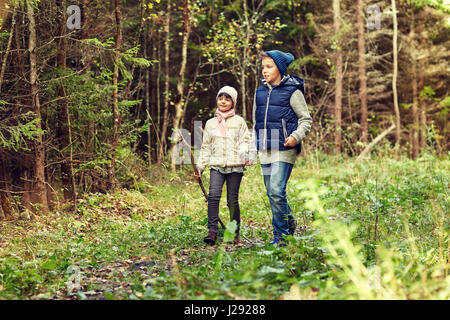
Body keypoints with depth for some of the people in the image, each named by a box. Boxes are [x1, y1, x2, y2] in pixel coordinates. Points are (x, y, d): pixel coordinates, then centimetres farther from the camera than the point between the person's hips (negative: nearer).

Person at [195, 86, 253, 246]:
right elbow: (206, 147, 21)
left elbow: (245, 141, 4)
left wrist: (245, 155, -16)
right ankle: (212, 231, -18)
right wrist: (200, 166, 16)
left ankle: (235, 233, 13)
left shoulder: (239, 121, 10)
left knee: (232, 200, 0)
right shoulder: (210, 123, 18)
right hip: (216, 166, 2)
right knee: (213, 196, -18)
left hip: (235, 166, -2)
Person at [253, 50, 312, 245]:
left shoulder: (292, 91, -3)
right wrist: (254, 145, 20)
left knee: (277, 191, -15)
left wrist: (297, 136, -16)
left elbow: (306, 119, 0)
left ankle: (281, 234, -3)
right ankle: (289, 226, 21)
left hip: (284, 150, -6)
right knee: (272, 194, 8)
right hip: (265, 152, 7)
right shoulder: (260, 92, 15)